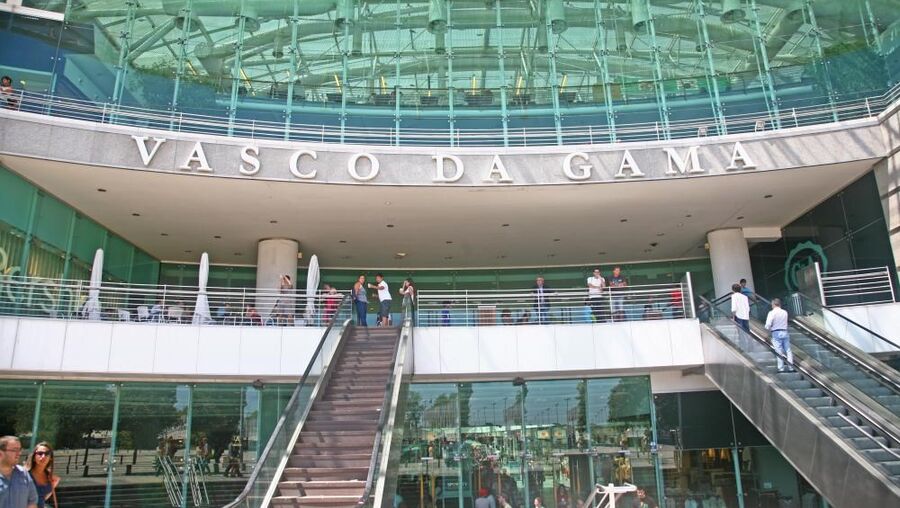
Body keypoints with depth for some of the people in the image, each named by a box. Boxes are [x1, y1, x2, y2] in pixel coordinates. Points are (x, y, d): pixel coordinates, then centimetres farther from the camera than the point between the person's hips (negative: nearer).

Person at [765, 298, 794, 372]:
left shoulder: (772, 313, -9)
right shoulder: (785, 312, 7)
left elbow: (768, 325, -14)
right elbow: (785, 322, 14)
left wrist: (769, 329, 6)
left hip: (776, 333, -4)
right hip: (785, 332, 4)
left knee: (779, 351, -1)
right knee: (788, 350, 9)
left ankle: (781, 368, -1)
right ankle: (791, 367, 10)